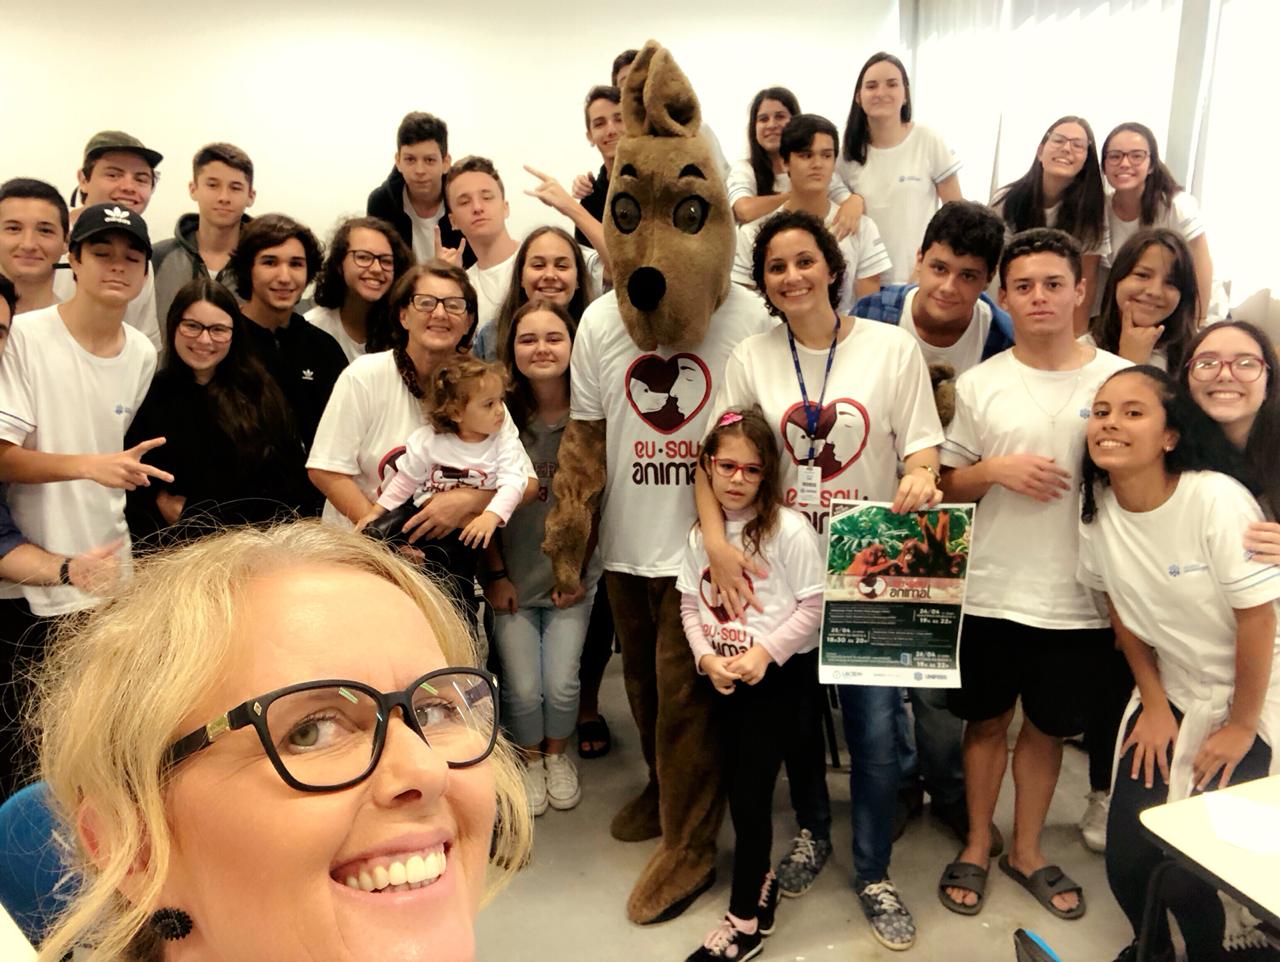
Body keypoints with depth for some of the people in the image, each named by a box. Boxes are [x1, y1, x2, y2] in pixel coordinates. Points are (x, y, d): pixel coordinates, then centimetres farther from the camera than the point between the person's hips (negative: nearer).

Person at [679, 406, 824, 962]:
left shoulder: (788, 529, -13)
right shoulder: (700, 534, 3)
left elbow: (814, 604, -13)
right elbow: (690, 605, 5)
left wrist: (764, 653, -20)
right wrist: (707, 658, -10)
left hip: (779, 674, -6)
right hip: (723, 677, 6)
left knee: (751, 790, -2)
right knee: (738, 787, 18)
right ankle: (759, 882, 42)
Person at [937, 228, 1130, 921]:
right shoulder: (979, 384, 0)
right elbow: (948, 484, 5)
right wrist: (995, 470, -14)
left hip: (1078, 598, 0)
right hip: (992, 591, 0)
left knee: (1046, 727, 16)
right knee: (987, 720, 15)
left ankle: (1027, 850, 37)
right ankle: (977, 846, 35)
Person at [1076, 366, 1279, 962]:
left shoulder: (1217, 500, -24)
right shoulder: (1097, 504, -9)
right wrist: (1154, 704, 4)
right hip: (1168, 697, 4)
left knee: (1185, 870, -9)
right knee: (1126, 859, 1)